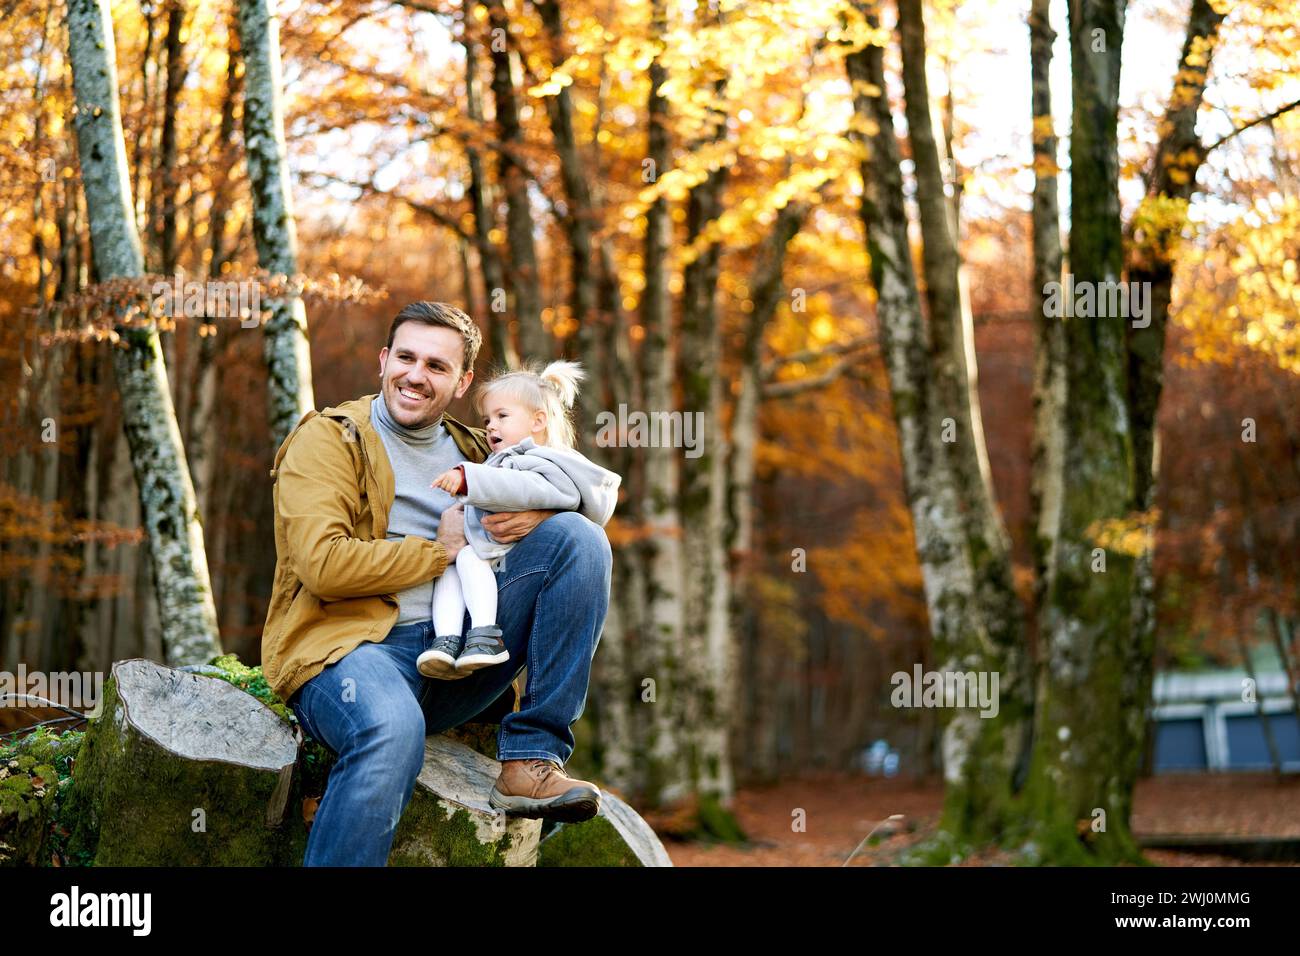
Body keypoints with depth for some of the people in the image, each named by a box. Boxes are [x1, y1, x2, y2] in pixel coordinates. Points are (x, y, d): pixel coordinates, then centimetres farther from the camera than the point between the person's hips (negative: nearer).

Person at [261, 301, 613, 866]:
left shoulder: (471, 451, 21)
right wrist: (440, 549, -4)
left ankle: (531, 760, -14)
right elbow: (322, 564, -12)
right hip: (351, 643, -6)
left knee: (579, 538, -8)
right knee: (394, 727, -42)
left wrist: (539, 515, -1)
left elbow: (585, 500, 24)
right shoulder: (328, 439, 4)